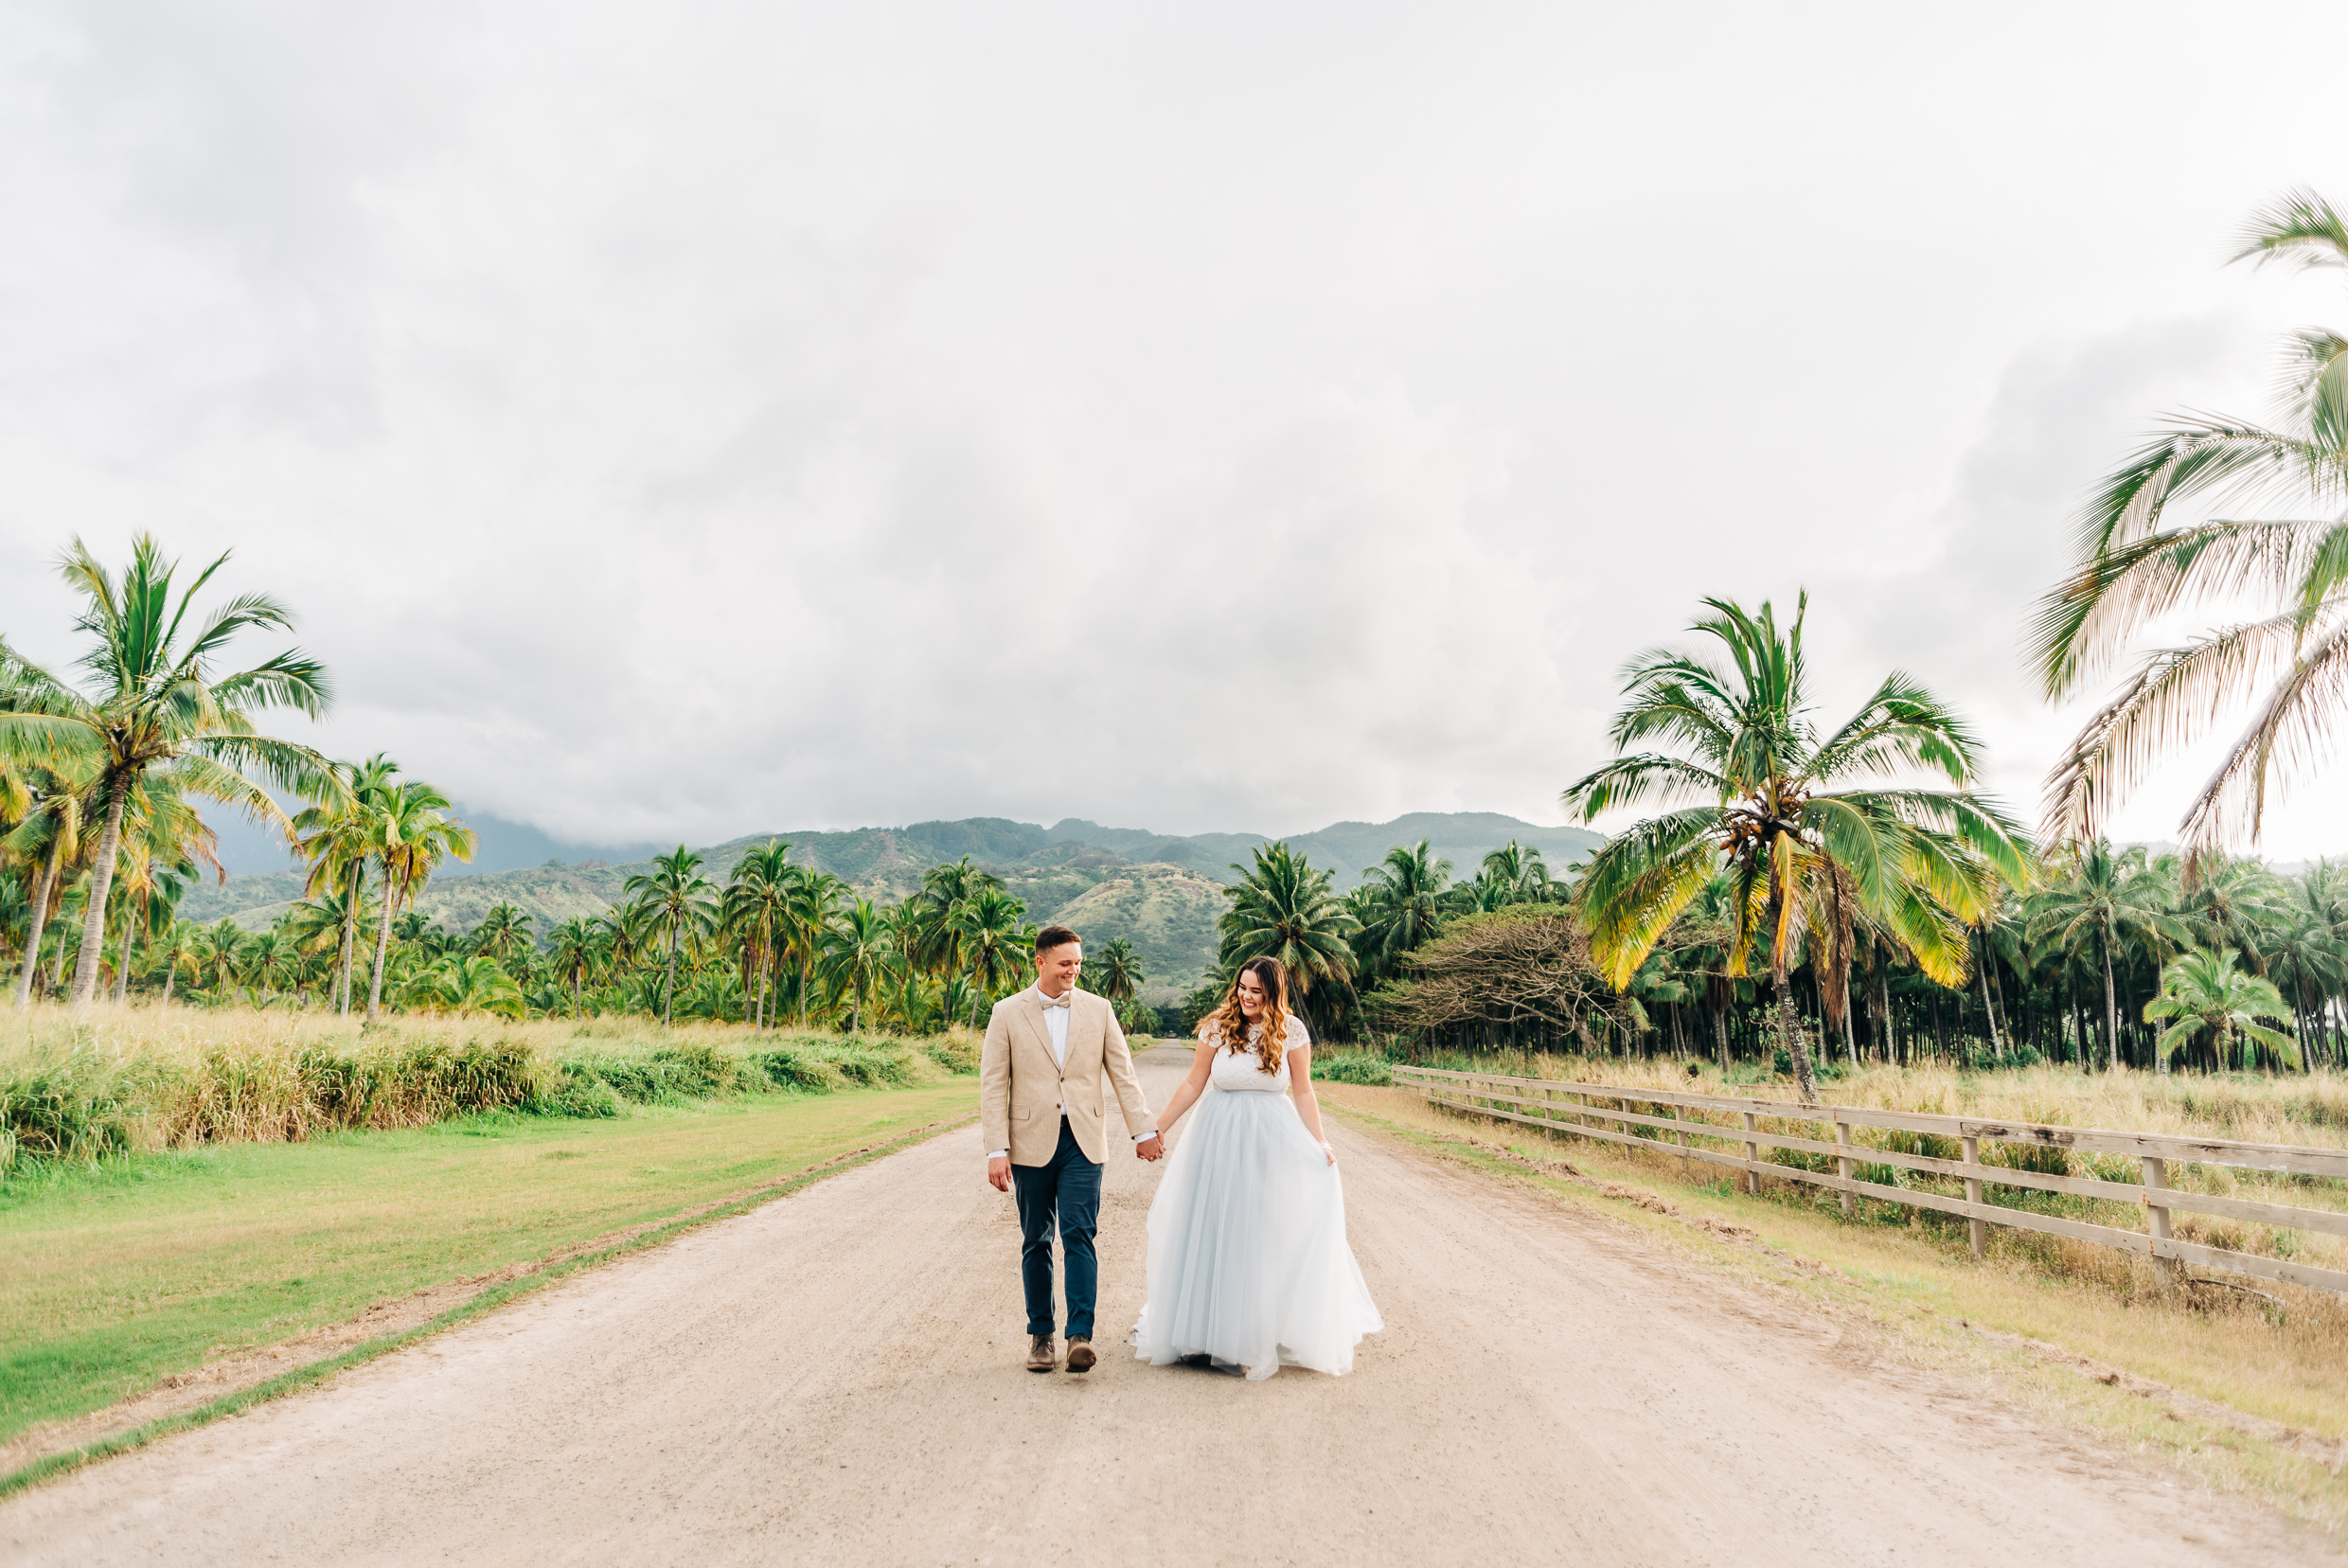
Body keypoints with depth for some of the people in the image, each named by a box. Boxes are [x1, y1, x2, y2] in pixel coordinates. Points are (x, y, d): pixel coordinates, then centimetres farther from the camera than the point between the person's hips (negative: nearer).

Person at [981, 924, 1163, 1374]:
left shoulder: (1098, 1009, 5)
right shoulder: (1007, 1013, 0)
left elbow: (1122, 1072, 8)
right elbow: (993, 1085, -1)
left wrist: (1143, 1130, 4)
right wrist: (997, 1150, -7)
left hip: (1083, 1142, 0)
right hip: (1032, 1143, 0)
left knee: (1079, 1236, -8)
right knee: (1036, 1242, 8)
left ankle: (1080, 1336, -5)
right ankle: (1041, 1335, 20)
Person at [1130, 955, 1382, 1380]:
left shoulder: (1291, 1031, -3)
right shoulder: (1218, 1027, -4)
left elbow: (1303, 1092, 2)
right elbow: (1193, 1084, 2)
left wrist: (1319, 1143, -5)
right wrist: (1157, 1129, 2)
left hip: (1271, 1139, 0)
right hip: (1220, 1136, 0)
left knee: (1268, 1230, 3)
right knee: (1213, 1228, 4)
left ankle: (1262, 1330, 16)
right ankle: (1209, 1327, 18)